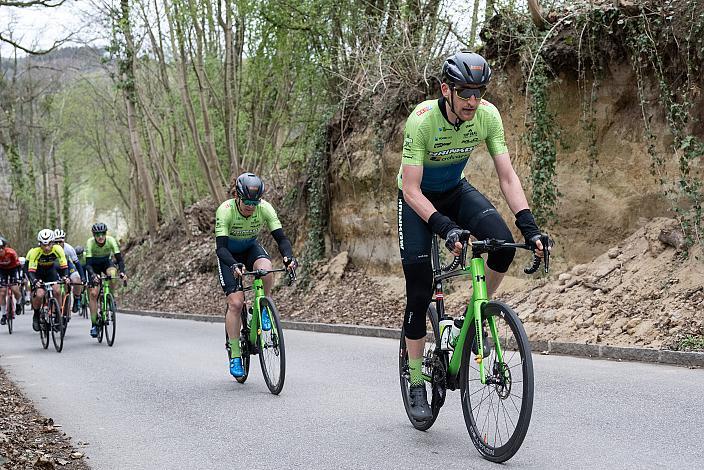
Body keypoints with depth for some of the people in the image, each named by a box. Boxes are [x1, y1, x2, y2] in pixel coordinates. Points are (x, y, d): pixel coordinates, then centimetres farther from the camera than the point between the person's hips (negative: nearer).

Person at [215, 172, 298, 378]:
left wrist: (288, 256, -44)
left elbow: (281, 237, -24)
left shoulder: (265, 208, -24)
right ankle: (235, 356, -5)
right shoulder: (225, 211, -31)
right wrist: (233, 265, -54)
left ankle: (263, 308, -7)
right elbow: (221, 247, -36)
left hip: (251, 248, 2)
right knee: (236, 303, -15)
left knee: (266, 269, -34)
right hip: (229, 254, -2)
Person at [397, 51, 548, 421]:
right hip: (418, 197, -3)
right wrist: (445, 228, -46)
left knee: (503, 244, -26)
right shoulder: (422, 120, -32)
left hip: (456, 190, 3)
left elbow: (507, 176, -20)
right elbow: (410, 189, -32)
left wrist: (529, 227, -31)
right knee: (419, 293, -12)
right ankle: (416, 384, 2)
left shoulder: (488, 115, -21)